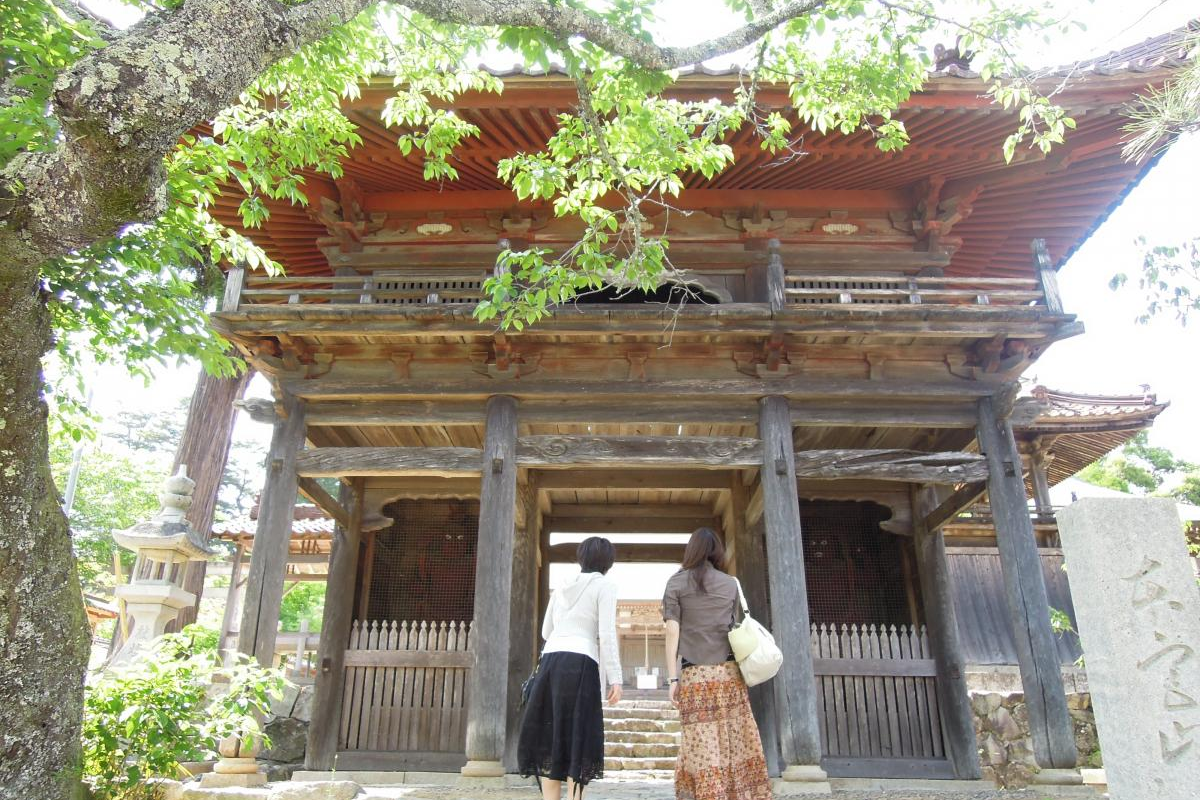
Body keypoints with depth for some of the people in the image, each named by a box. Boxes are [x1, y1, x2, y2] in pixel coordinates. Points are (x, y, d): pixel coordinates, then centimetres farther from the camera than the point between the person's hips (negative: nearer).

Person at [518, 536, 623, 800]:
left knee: (550, 739, 9)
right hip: (580, 663, -5)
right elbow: (607, 633, -4)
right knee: (578, 739, 0)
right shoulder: (605, 586, 5)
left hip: (550, 661, 5)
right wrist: (614, 678, -4)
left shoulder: (561, 589, 22)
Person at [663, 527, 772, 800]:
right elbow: (734, 627, 12)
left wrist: (672, 678, -3)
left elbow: (672, 631, -3)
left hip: (695, 675, -2)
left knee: (703, 746, 1)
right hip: (729, 672, 2)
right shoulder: (731, 583, 10)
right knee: (737, 741, 8)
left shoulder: (676, 582, 4)